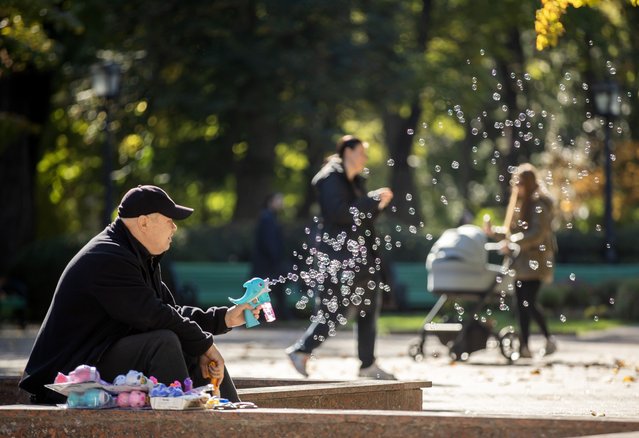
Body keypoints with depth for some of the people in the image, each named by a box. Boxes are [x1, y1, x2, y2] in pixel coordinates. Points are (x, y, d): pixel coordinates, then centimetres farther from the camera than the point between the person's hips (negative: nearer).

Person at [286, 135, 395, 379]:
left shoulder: (355, 181, 17)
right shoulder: (330, 179, -9)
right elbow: (340, 213, -22)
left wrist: (378, 205, 2)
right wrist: (373, 199, -17)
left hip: (362, 257, 9)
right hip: (340, 256, -9)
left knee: (369, 308, 8)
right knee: (334, 310, -10)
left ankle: (368, 364, 12)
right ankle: (301, 351, 0)